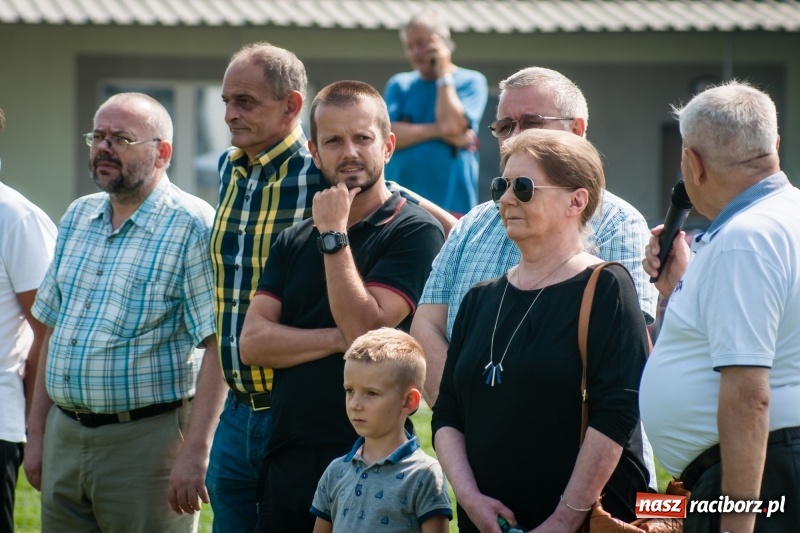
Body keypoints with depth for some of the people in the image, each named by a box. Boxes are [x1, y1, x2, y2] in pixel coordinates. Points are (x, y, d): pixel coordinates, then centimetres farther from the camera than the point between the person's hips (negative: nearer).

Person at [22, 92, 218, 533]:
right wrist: (36, 433, 14)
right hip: (64, 439, 7)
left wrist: (193, 451, -21)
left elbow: (218, 348, -15)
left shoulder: (193, 227, -10)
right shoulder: (77, 217, 13)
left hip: (147, 442, -6)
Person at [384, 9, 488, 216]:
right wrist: (438, 131, -9)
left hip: (450, 201, -3)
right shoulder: (399, 85, 14)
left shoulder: (472, 82, 5)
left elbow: (452, 125, -12)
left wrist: (444, 75, -2)